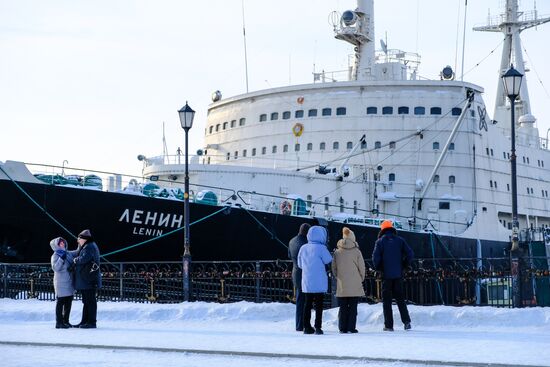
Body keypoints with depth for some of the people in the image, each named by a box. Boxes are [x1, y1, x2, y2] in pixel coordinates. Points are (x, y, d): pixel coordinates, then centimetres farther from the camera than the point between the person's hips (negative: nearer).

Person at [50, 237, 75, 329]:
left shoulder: (69, 254, 12)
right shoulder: (56, 255, -7)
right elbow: (55, 268, -18)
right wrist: (61, 259, -25)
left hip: (70, 281, 7)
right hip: (61, 282, -7)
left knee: (68, 302, 12)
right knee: (60, 302, -5)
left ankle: (66, 321, 21)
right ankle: (59, 322, -2)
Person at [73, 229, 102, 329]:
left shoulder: (89, 247, -13)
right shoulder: (86, 247, 22)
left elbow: (84, 259, -25)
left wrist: (76, 260, -10)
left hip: (89, 280, -11)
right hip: (85, 280, 11)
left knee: (90, 301, -8)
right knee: (86, 301, 15)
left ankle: (92, 322, -6)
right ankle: (85, 321, 21)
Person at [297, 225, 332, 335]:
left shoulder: (303, 248, 4)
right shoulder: (321, 248, -12)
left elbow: (300, 264, 12)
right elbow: (329, 262, -4)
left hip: (306, 282, 4)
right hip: (319, 283, -4)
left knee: (307, 304, 10)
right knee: (319, 305, 1)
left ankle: (307, 327, 11)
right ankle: (318, 327, -2)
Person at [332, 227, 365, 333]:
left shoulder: (337, 252, 3)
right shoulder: (356, 251, -5)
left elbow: (334, 268, 7)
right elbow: (362, 267, -2)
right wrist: (361, 279, 13)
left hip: (342, 285, 2)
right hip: (355, 285, -2)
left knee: (343, 307, 7)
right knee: (353, 306, 2)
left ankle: (343, 328, 6)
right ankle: (351, 327, 0)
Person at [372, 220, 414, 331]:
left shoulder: (380, 241, -2)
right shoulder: (400, 240, 5)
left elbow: (375, 257, -11)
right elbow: (410, 253, -2)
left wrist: (378, 268, 6)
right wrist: (404, 265, 9)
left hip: (386, 275, -3)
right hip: (398, 274, 3)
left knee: (387, 300, 3)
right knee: (400, 298, 12)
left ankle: (389, 325, 0)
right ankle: (406, 321, 0)